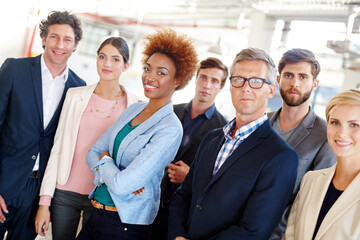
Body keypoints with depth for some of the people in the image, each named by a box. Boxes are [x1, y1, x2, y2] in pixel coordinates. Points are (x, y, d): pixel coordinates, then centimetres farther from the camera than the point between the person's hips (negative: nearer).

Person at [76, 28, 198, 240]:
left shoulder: (170, 130, -19)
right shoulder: (134, 109, 5)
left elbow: (121, 185, -24)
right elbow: (93, 153, 5)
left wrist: (104, 160, -5)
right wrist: (114, 173, -14)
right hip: (96, 213, 7)